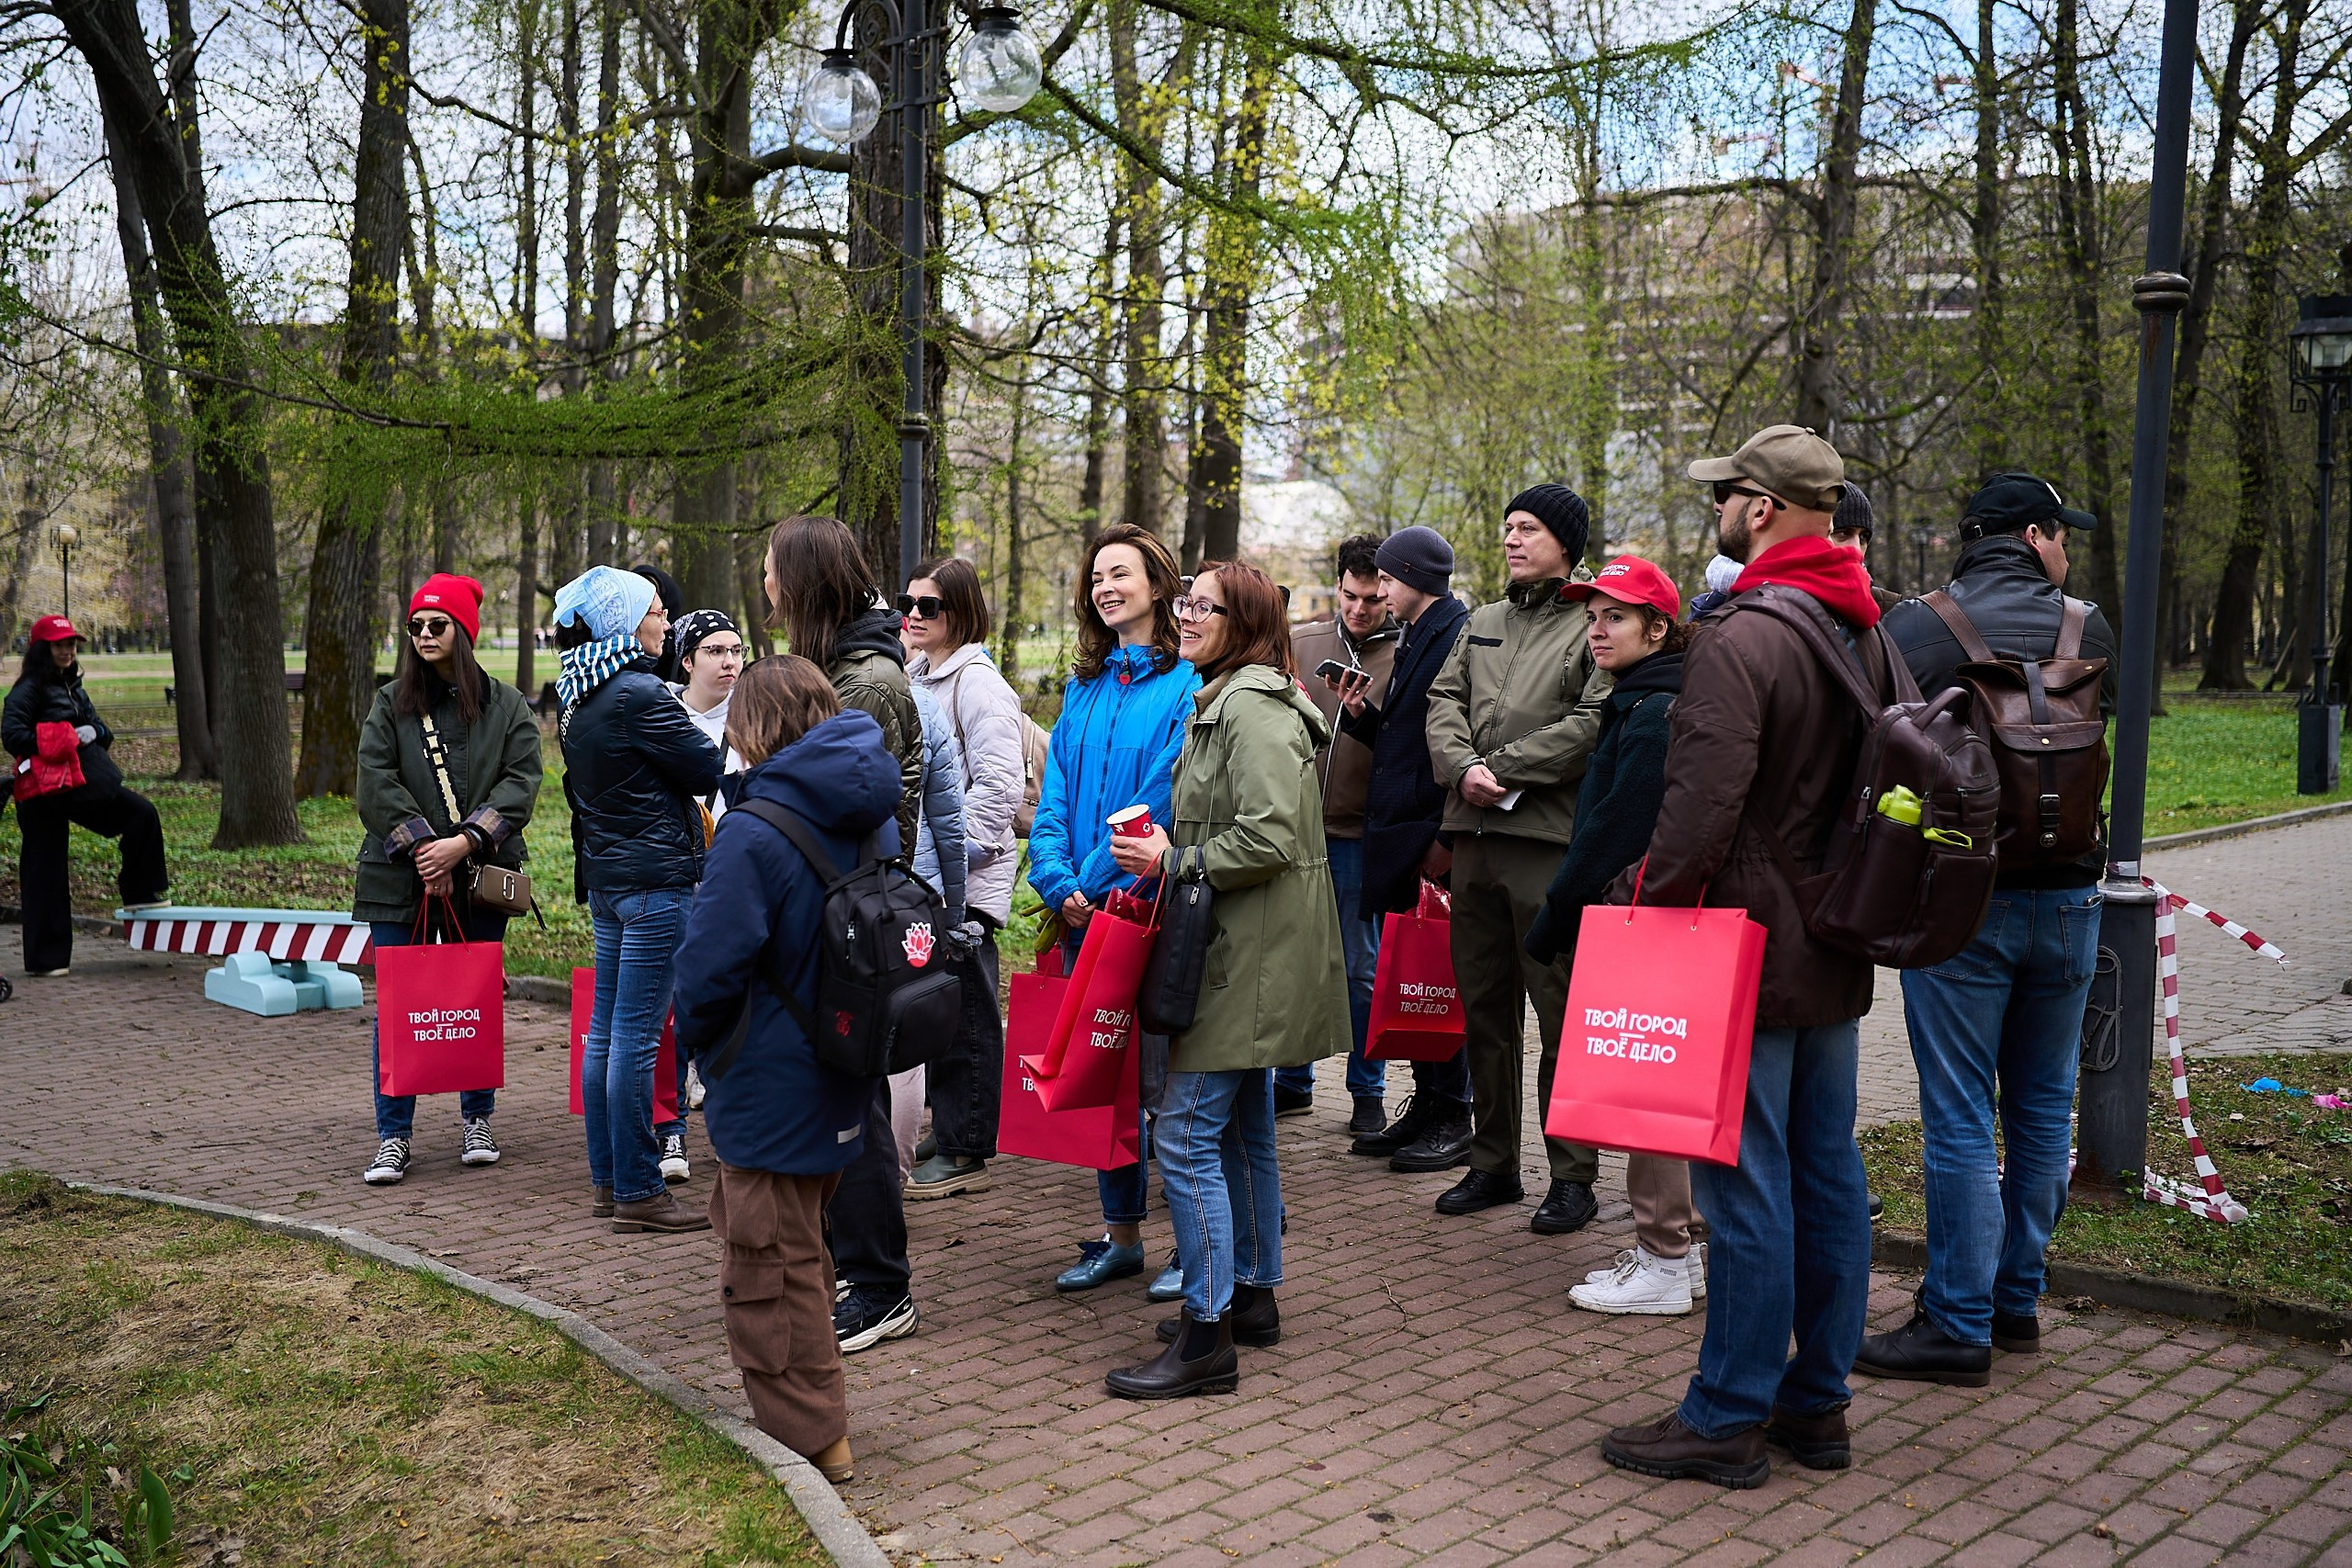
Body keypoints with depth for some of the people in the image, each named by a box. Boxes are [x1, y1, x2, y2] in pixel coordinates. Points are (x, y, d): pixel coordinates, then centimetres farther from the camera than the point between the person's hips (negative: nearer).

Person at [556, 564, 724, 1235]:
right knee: (636, 1035, -5)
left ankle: (606, 1179, 22)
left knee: (606, 1030, 13)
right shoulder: (640, 695, -17)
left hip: (605, 877, 9)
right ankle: (637, 1191, 1)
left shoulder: (579, 697, 11)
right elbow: (710, 771, -11)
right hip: (655, 878, -9)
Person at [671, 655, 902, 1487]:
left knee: (770, 1266, 7)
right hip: (844, 1080, 8)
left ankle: (810, 1440, 15)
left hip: (772, 1085, -8)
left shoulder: (754, 834, -22)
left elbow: (711, 966, -25)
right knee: (804, 1247, 24)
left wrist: (697, 1043, -6)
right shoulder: (875, 820, 2)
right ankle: (814, 1412, 36)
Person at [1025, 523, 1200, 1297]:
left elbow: (1162, 798, -14)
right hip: (1083, 913, 6)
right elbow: (1053, 798, 8)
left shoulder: (1188, 684, -7)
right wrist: (1060, 885, -7)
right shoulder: (1084, 689, 13)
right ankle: (1121, 1233, 24)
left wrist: (1099, 884, -16)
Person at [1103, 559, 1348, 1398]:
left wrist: (1175, 862, -15)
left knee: (1187, 1134, -10)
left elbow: (1269, 836, -24)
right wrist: (1163, 851, 11)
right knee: (1243, 1129, 17)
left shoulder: (1254, 706, -15)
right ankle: (1253, 1296, 29)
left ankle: (1206, 1336, -4)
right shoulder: (1221, 701, 18)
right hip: (1236, 950, 11)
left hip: (1250, 955, -11)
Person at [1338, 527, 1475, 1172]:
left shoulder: (1460, 636, -12)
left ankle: (1451, 1119, 7)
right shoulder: (1416, 640, 18)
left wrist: (1447, 838, -22)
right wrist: (1363, 714, 5)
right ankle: (1425, 1107, 21)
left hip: (1435, 838, -9)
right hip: (1399, 839, 9)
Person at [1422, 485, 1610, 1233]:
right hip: (1474, 835, 7)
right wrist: (1463, 767, -10)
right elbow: (1444, 701, 10)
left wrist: (1501, 767, -13)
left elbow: (1594, 722, -14)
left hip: (1550, 841, -7)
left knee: (1561, 1014, -3)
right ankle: (1493, 1164, 25)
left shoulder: (1595, 625, -2)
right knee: (1484, 1009, 13)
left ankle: (1573, 1176, 7)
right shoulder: (1481, 624, 19)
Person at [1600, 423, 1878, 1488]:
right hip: (1836, 953, 9)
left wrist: (1653, 908, -12)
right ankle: (1818, 1400, 24)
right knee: (1827, 1174, 13)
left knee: (1744, 1187, -2)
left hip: (1747, 951, -9)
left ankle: (1729, 1419, 7)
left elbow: (1703, 803, -24)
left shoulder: (1740, 640, -18)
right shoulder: (1868, 629, 11)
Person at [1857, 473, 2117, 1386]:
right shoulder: (2090, 631, 1)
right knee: (2042, 1108, 14)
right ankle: (2017, 1302, 24)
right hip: (2068, 898, 4)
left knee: (1959, 1119, 0)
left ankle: (1959, 1327, 4)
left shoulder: (1911, 630, -9)